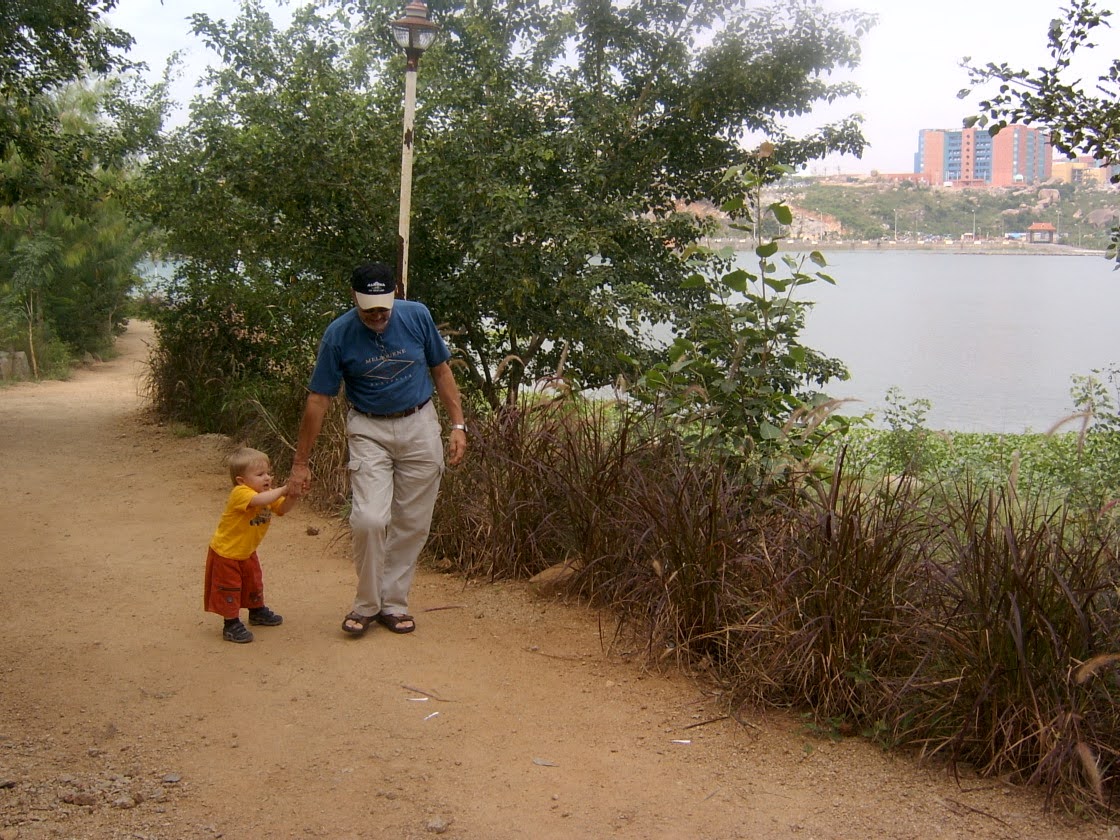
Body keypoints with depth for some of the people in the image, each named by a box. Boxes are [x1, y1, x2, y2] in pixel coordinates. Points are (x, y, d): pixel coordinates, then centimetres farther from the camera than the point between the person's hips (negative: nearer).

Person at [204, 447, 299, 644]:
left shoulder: (268, 492, -2)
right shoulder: (240, 493, -31)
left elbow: (281, 509, -7)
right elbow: (259, 500, -50)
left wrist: (292, 497, -26)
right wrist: (284, 489, -50)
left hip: (247, 552, 9)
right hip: (226, 553, -9)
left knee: (254, 582, 23)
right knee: (229, 588, -1)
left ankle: (257, 611, 43)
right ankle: (231, 625, 8)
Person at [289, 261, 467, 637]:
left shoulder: (417, 316, -8)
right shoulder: (338, 335, -12)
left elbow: (441, 370, 5)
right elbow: (319, 399, -7)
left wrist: (457, 425, -1)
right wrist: (300, 463, -6)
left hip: (419, 426, 2)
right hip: (369, 430, -2)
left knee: (412, 524, 4)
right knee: (369, 519, -16)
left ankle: (393, 603, 19)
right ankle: (366, 604, 5)